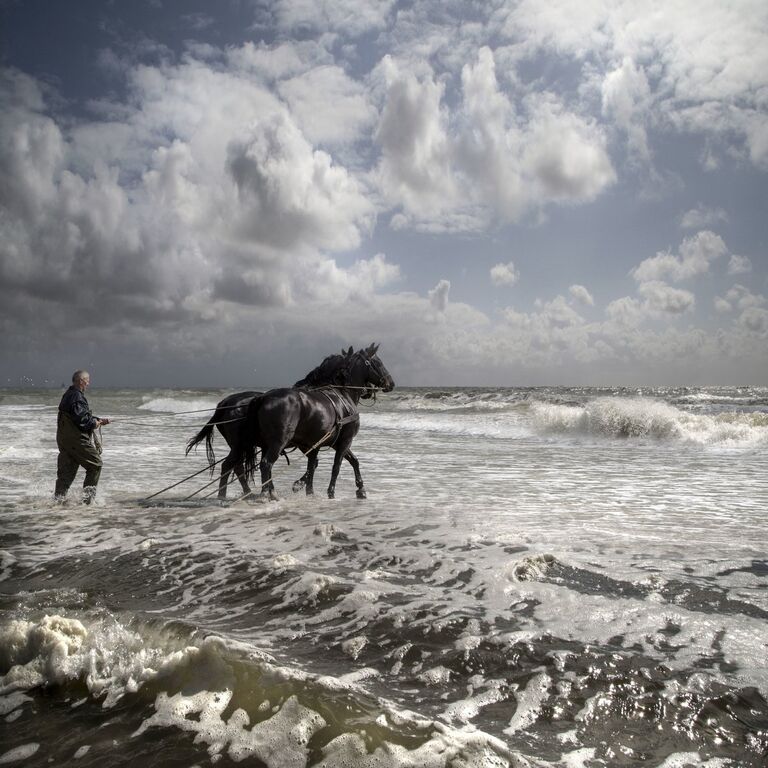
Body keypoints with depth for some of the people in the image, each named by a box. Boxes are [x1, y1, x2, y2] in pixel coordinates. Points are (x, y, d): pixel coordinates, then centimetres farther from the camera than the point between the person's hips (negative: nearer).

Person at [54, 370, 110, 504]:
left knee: (67, 470, 11)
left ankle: (58, 498, 10)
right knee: (95, 464, 1)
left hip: (64, 438, 10)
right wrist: (94, 423, -9)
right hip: (76, 439, -10)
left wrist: (99, 420, 20)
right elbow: (80, 418, -24)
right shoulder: (77, 396, -14)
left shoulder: (69, 395, 20)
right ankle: (88, 495, 1)